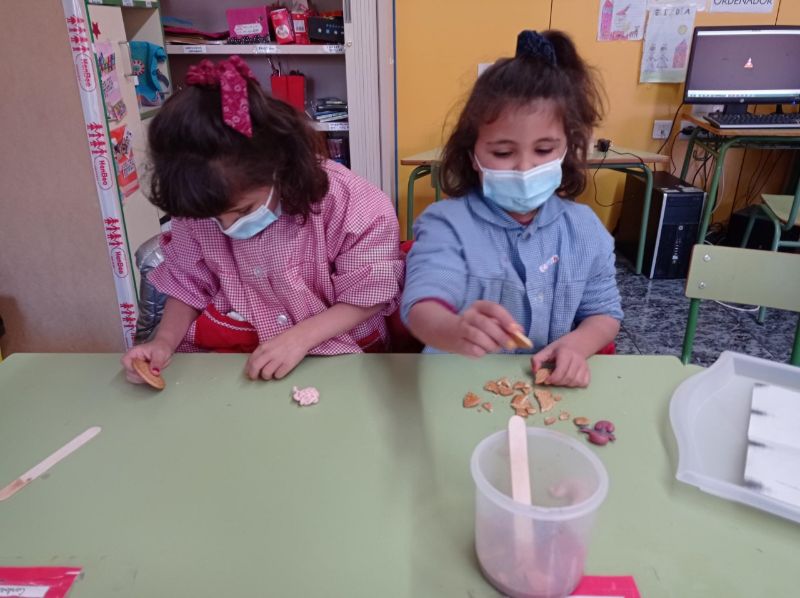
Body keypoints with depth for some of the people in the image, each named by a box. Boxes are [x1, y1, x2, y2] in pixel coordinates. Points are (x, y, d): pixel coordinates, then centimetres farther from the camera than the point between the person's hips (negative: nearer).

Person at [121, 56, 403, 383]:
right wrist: (164, 341, -10)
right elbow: (187, 282, 5)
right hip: (228, 351, 2)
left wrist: (299, 337, -22)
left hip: (333, 353, -1)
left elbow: (369, 293, -13)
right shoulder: (200, 206, -8)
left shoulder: (347, 201, -21)